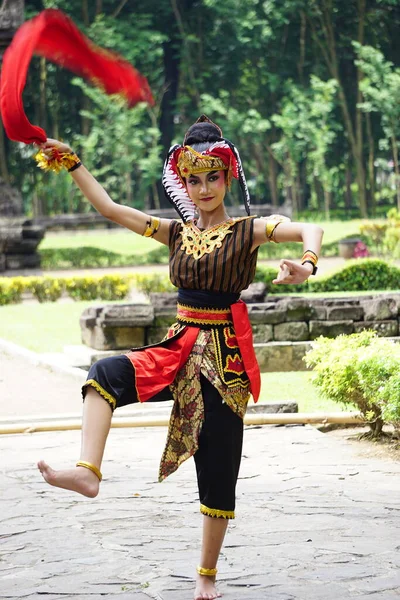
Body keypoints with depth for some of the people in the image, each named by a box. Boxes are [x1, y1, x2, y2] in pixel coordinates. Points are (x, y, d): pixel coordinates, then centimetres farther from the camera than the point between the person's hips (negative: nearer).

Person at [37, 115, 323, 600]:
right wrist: (72, 164, 4)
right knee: (106, 373, -26)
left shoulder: (247, 230, -4)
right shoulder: (177, 232, 9)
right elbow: (109, 208, 8)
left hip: (225, 354, -3)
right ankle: (87, 472, -41)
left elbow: (309, 230, -20)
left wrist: (306, 267, -41)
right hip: (180, 348, 4)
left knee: (218, 468, 1)